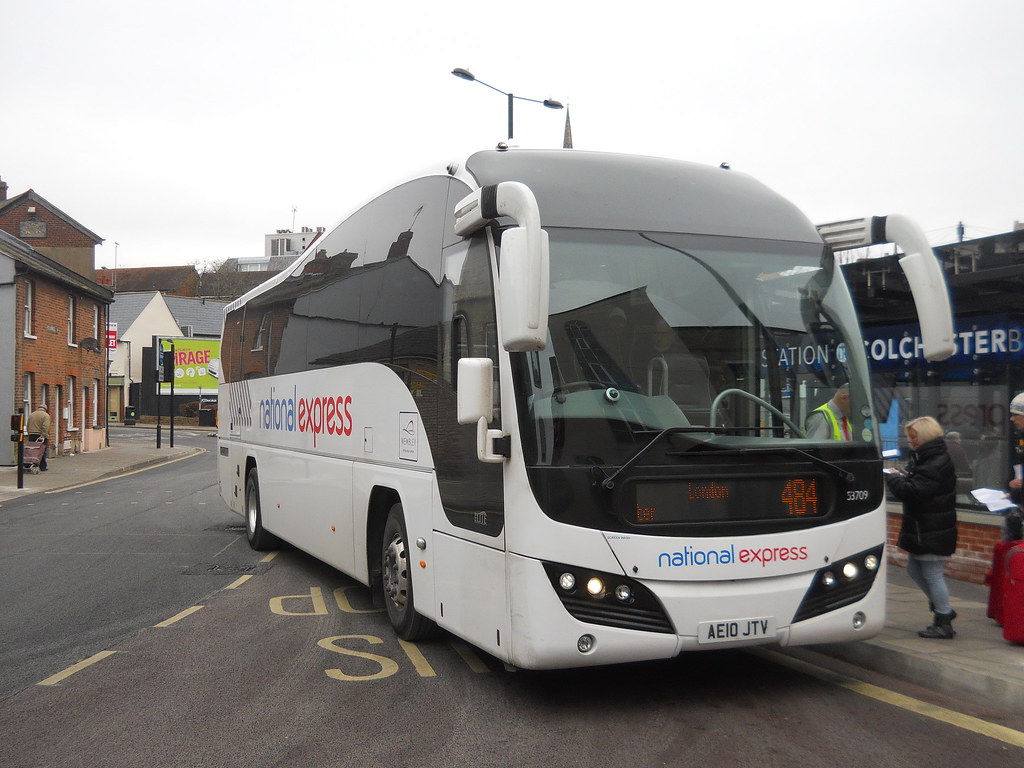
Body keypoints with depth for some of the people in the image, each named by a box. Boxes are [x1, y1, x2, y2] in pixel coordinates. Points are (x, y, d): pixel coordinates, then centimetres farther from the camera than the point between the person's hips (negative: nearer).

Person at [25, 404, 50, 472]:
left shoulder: (31, 414, 12)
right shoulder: (46, 415, -5)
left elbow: (27, 426, 14)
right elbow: (45, 427, -17)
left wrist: (29, 433, 19)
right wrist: (44, 436, -20)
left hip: (31, 436, 5)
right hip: (41, 436, -5)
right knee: (42, 452, 2)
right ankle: (43, 467, 4)